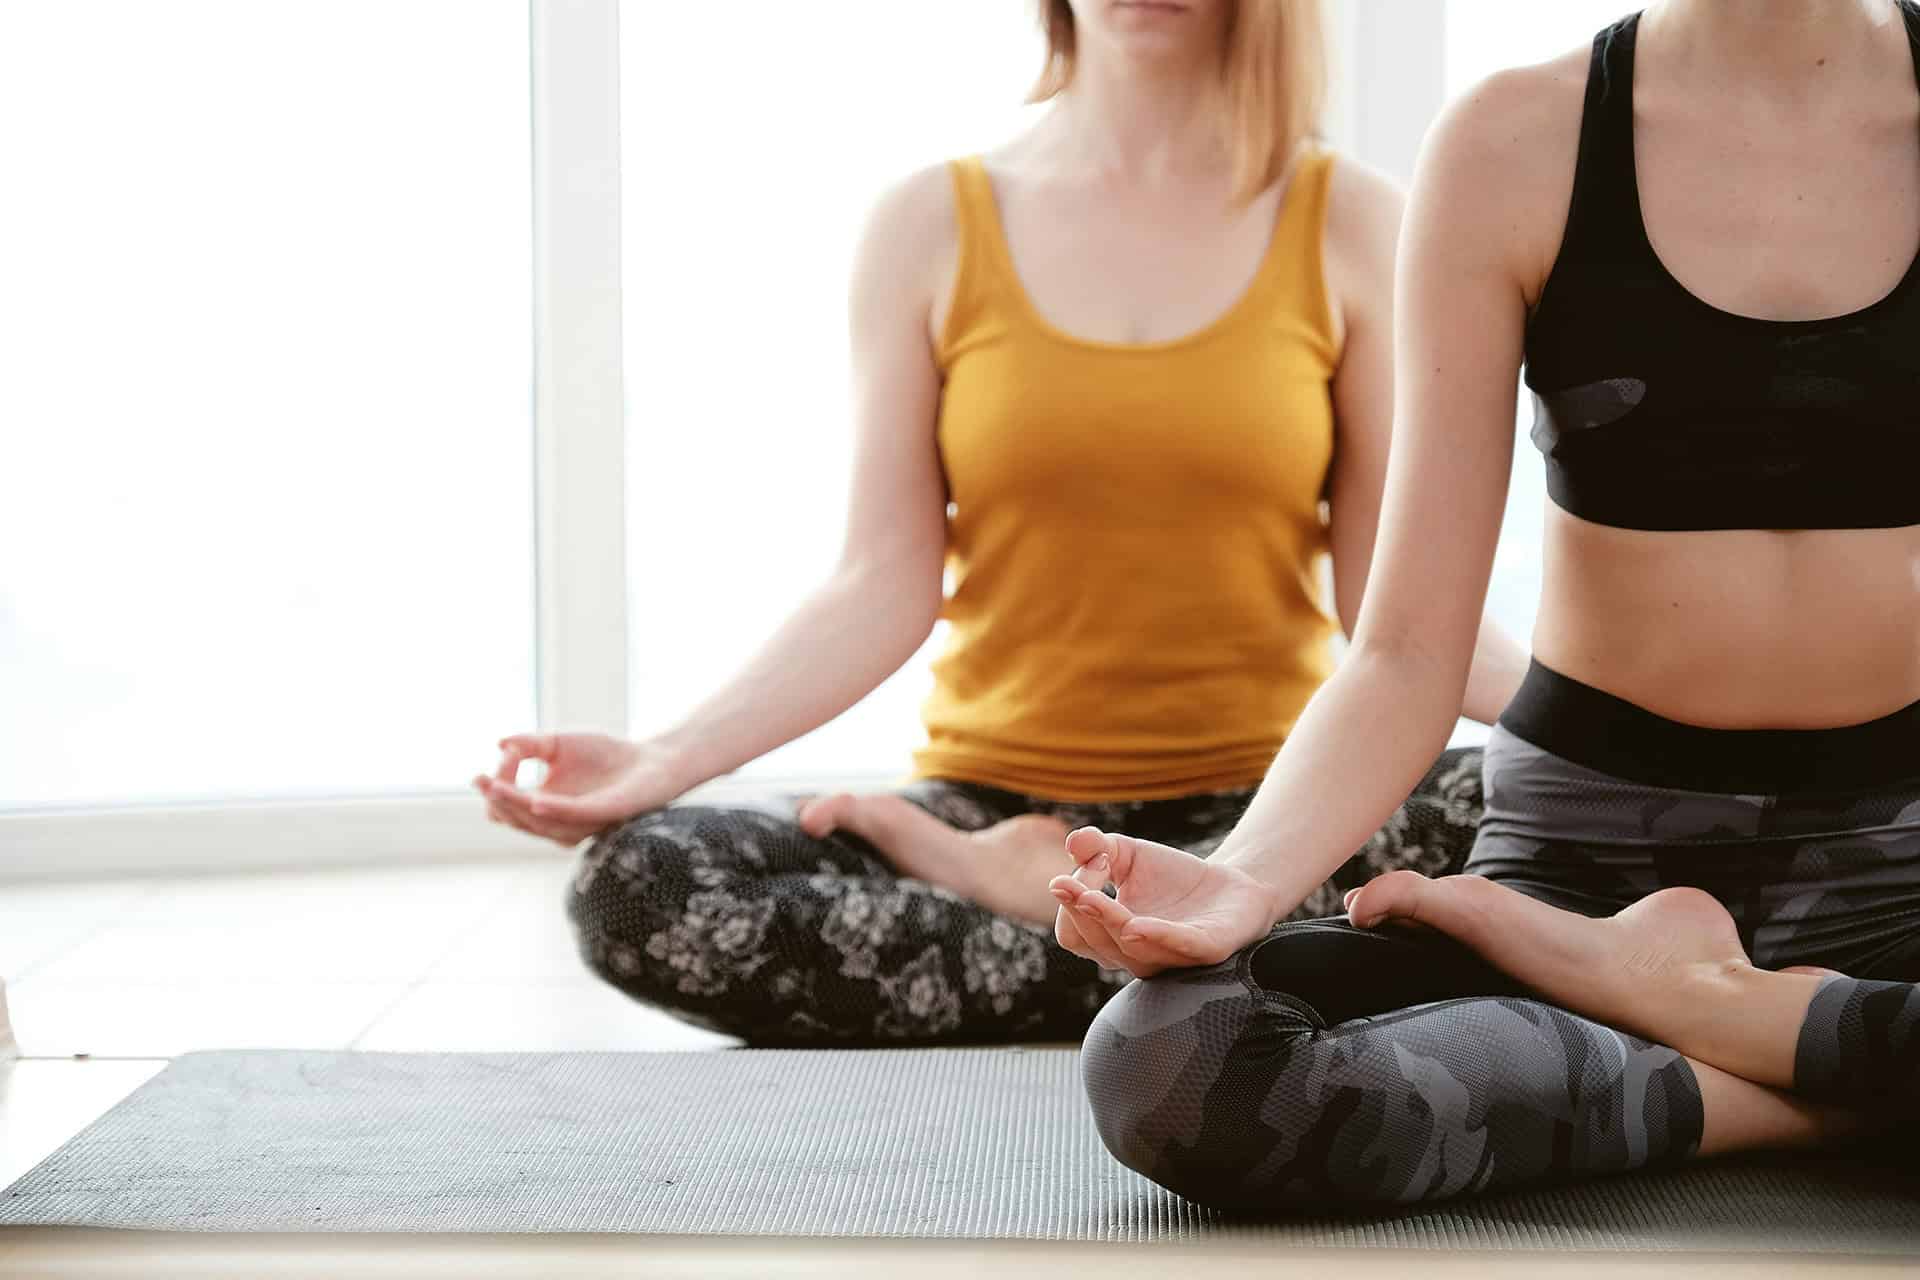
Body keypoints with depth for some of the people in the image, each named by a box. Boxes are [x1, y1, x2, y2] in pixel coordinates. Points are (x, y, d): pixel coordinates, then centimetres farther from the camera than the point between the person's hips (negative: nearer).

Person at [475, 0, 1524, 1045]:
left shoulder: (1345, 223, 2)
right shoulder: (935, 226, 3)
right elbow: (885, 590, -2)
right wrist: (668, 761, -16)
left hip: (1263, 810, 0)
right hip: (993, 796, 0)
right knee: (632, 882, -26)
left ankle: (1021, 893, -20)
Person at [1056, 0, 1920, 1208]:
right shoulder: (1520, 145, -2)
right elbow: (1409, 654, -4)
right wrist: (1245, 881, -24)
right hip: (1591, 841, 1)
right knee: (1167, 1058, -29)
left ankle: (1667, 985, -10)